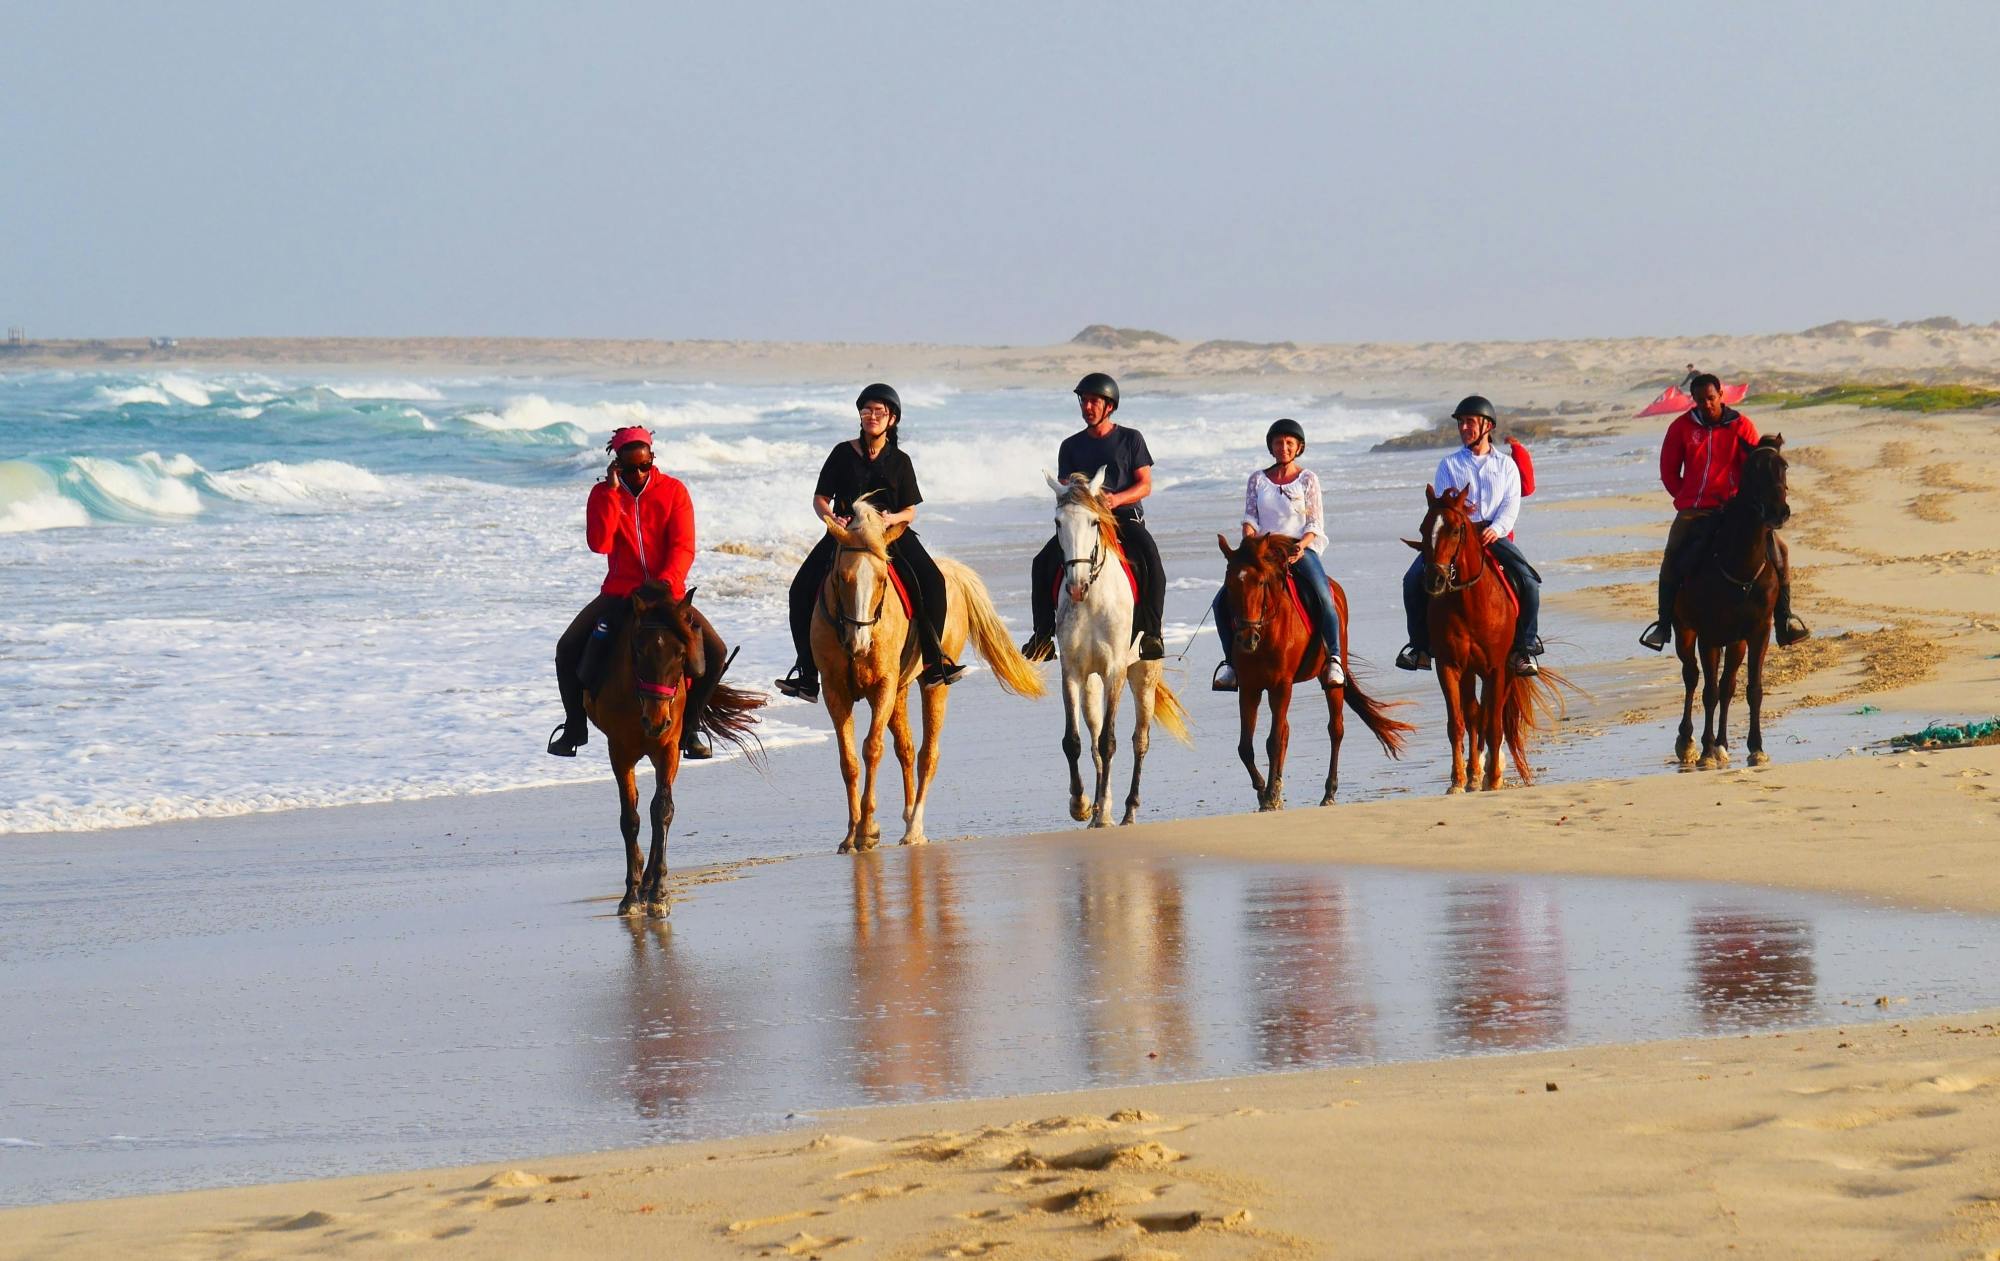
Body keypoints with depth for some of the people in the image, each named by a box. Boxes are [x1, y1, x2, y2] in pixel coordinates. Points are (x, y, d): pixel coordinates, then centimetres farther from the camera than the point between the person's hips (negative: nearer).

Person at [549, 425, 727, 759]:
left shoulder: (674, 491, -2)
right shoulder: (603, 494, -1)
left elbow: (683, 547, -10)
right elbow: (599, 544, -17)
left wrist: (666, 583, -28)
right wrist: (612, 491, -20)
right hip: (619, 593, 0)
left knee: (714, 651, -20)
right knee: (568, 649, -19)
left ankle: (686, 726, -1)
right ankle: (575, 726, 1)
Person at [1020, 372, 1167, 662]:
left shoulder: (1130, 439, 6)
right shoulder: (1071, 446, 13)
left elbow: (1145, 485, 1)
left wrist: (1117, 499, -18)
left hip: (1125, 516, -2)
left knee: (1150, 560, -31)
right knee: (1043, 562, -20)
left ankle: (1150, 632, -24)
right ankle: (1043, 635, -12)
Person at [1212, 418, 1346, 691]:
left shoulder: (1308, 479, 6)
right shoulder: (1258, 479, 13)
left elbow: (1316, 523, 2)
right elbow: (1250, 515, 7)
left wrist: (1301, 546, -17)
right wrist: (1249, 534, -16)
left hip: (1300, 549, -3)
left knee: (1323, 599, -28)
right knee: (1224, 600, -14)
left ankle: (1334, 661, -25)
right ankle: (1231, 660, -4)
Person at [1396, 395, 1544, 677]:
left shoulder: (1506, 465, 13)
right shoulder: (1449, 464, 14)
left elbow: (1511, 505, 2)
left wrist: (1496, 529, -17)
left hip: (1493, 534, -1)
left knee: (1528, 580, -23)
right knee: (1414, 580, -19)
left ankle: (1524, 648, -8)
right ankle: (1420, 646, -6)